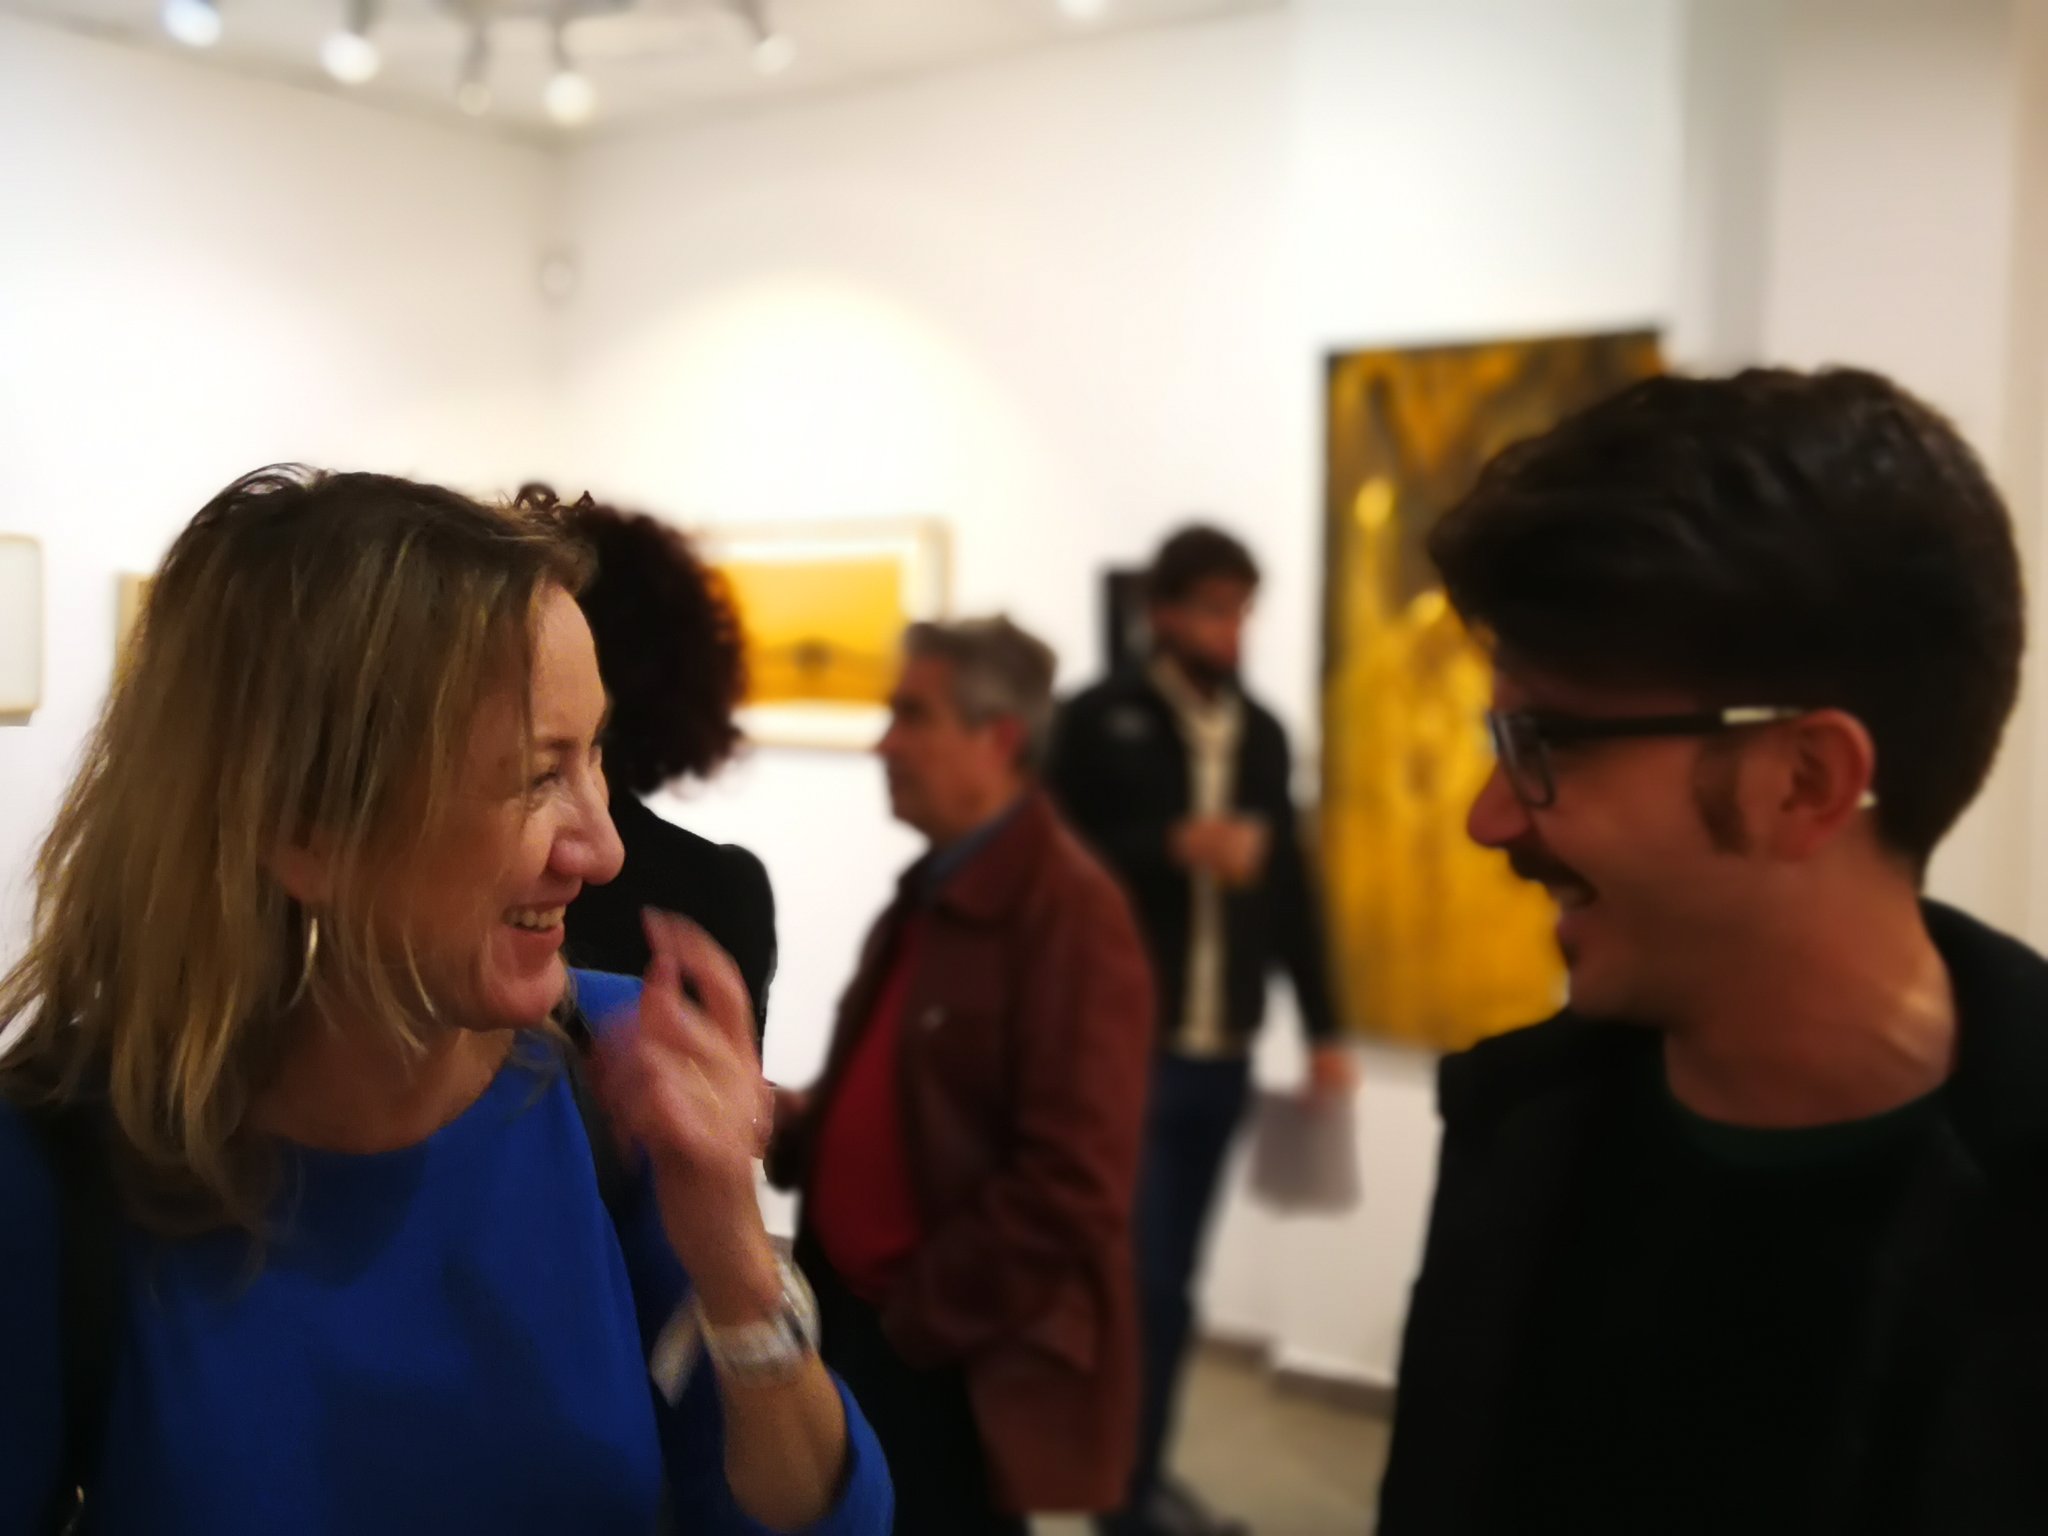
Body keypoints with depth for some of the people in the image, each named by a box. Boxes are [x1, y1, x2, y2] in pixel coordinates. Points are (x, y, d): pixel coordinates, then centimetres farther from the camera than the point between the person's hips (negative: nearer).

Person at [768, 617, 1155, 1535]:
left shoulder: (1069, 912, -18)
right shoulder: (931, 892, 11)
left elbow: (1069, 1183, -22)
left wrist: (926, 1314, -16)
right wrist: (800, 1123, 1)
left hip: (961, 1363, -8)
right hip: (858, 1320, 9)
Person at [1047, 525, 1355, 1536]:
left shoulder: (1262, 733, 12)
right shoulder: (1101, 721, -2)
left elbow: (1290, 886, 13)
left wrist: (1322, 1027, 11)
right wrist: (1175, 847, -18)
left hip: (1223, 1051, 4)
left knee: (1169, 1277, 12)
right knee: (1141, 1278, -2)